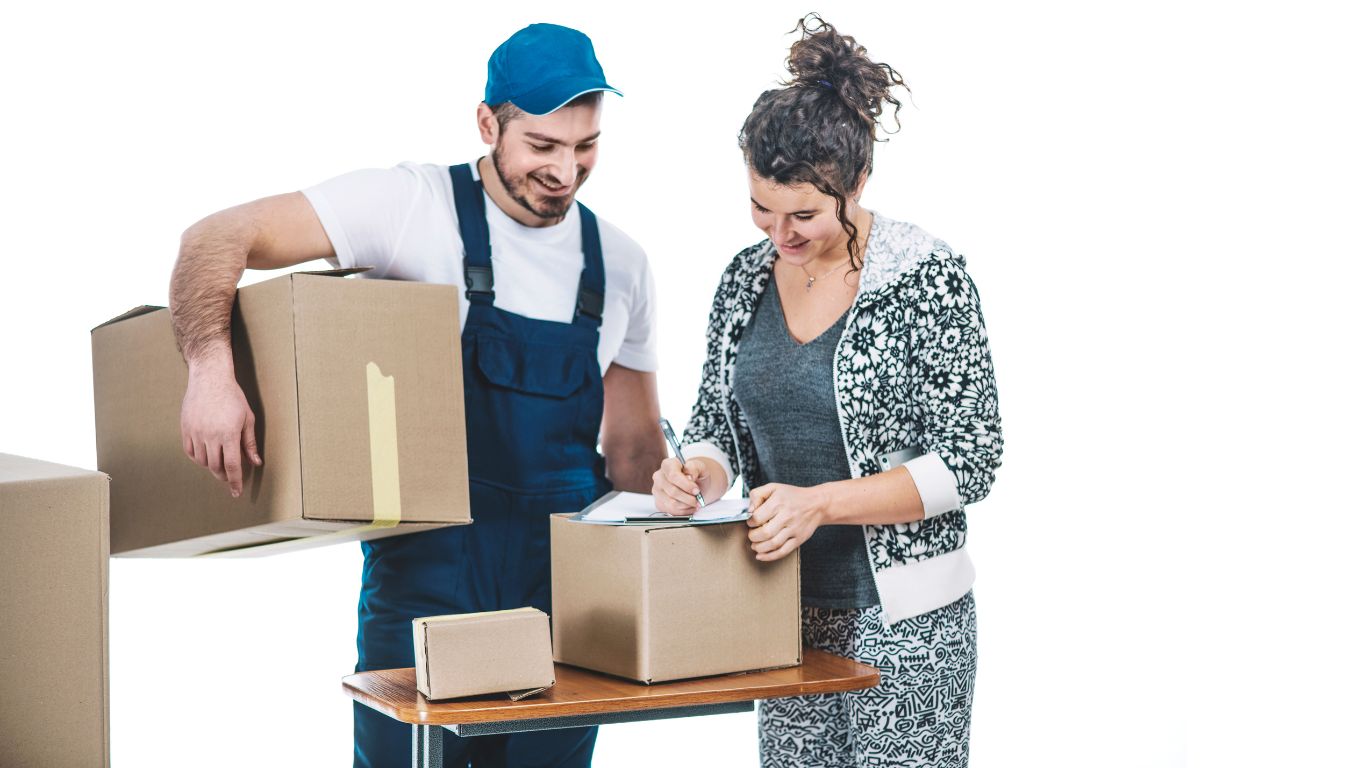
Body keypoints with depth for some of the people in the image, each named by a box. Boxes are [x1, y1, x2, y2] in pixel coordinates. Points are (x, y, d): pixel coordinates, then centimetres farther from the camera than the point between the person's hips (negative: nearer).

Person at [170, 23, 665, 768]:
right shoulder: (414, 204, -7)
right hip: (425, 577, -4)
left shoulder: (621, 264, 7)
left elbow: (634, 450, 14)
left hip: (567, 587, 4)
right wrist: (211, 370, -28)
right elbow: (218, 238, -12)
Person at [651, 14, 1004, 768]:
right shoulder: (746, 279, 4)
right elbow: (718, 421, 13)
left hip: (902, 619, -5)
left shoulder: (927, 276, -12)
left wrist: (820, 503, -21)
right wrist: (697, 472, -10)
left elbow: (968, 463, -13)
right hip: (787, 614, 5)